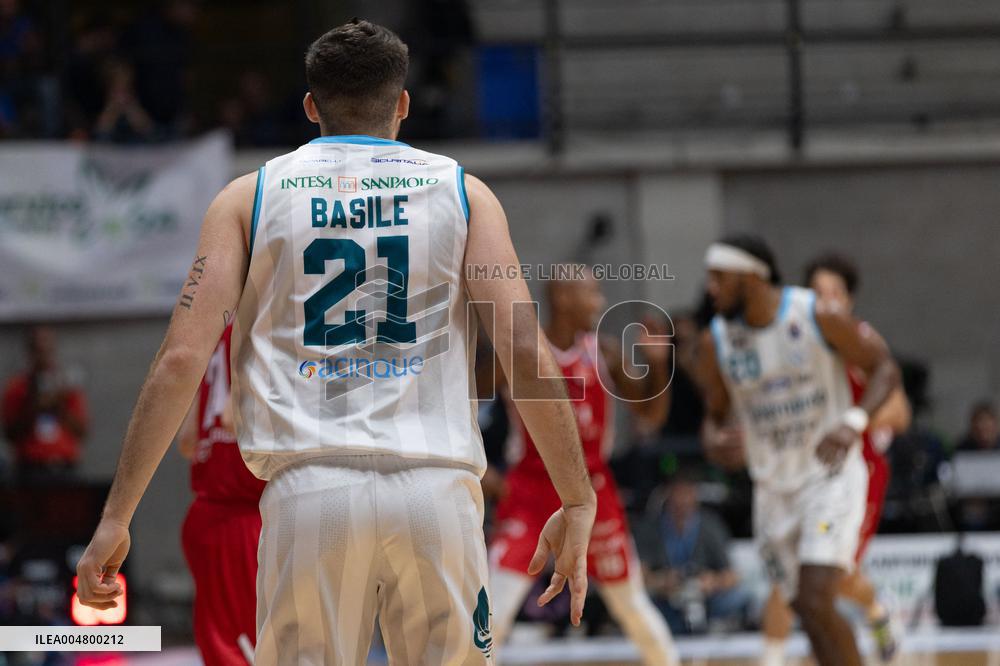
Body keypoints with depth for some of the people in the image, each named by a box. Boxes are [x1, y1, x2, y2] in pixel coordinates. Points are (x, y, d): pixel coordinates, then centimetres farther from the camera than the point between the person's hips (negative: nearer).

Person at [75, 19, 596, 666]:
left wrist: (116, 517, 4)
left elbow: (182, 358, 3)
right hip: (435, 488, 0)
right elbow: (525, 351, 0)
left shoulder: (250, 196, 12)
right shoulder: (462, 192, 12)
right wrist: (577, 503, 5)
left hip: (309, 489, 0)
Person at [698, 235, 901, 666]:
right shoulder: (716, 341, -2)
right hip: (774, 487, 5)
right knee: (808, 613, 9)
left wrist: (853, 423, -24)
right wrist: (714, 444, -15)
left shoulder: (819, 316, -14)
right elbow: (715, 415, 10)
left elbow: (884, 368, -6)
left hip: (831, 475, -5)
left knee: (816, 602, -20)